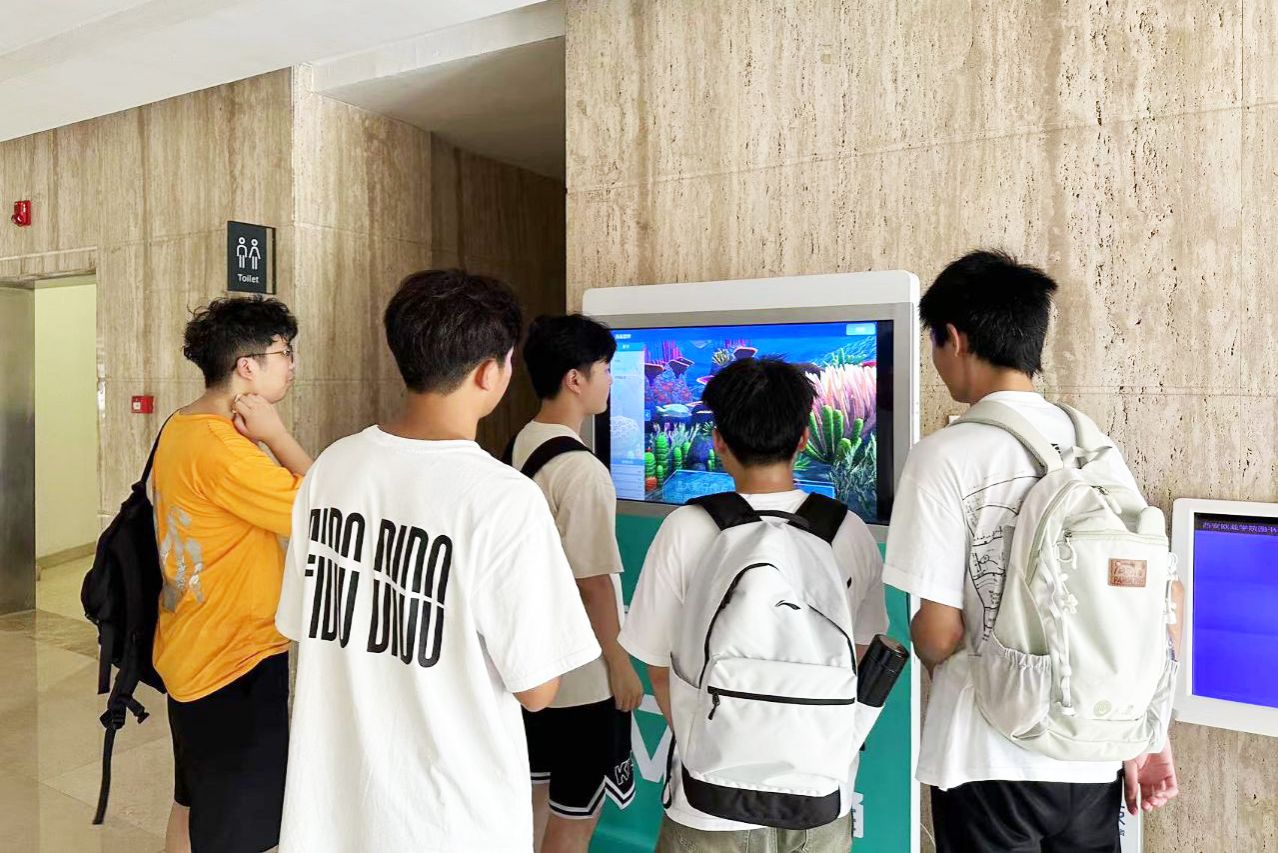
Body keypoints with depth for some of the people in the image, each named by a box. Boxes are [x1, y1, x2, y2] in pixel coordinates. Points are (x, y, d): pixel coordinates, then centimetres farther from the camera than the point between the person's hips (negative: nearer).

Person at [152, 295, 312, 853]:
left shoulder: (181, 428, 6)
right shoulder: (221, 446, -25)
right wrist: (275, 433, -19)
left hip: (193, 654, 10)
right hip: (235, 664, -10)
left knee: (193, 806, 27)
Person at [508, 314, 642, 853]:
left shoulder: (521, 447, 2)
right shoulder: (581, 470, -25)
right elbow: (592, 582, -22)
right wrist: (620, 664, -10)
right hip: (582, 673, -8)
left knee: (536, 796, 22)